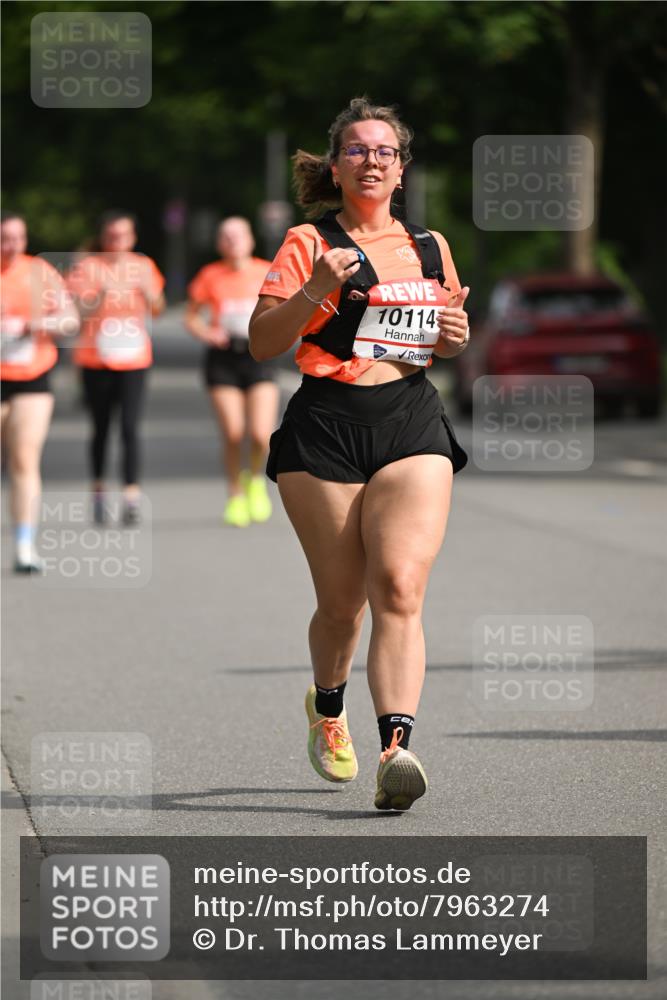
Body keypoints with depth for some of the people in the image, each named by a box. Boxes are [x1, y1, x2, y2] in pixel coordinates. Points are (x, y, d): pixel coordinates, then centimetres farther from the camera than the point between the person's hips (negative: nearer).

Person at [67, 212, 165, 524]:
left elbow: (157, 309, 10)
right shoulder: (86, 267, -5)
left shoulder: (143, 266, 5)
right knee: (101, 428, 9)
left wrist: (148, 291, -10)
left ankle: (131, 497, -15)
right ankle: (98, 491, 26)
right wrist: (101, 293, -27)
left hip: (134, 360, 1)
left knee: (130, 427, -11)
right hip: (96, 360, -1)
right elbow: (79, 311, -11)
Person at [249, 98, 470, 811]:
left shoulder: (429, 248, 15)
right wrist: (316, 290, -17)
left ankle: (396, 747, -26)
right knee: (342, 601, 3)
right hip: (325, 425, -2)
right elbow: (262, 343, -3)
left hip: (411, 424, 2)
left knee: (400, 589, -16)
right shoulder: (309, 244, 2)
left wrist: (455, 335, 5)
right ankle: (327, 706, 35)